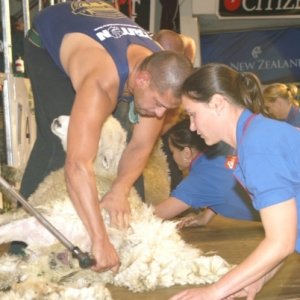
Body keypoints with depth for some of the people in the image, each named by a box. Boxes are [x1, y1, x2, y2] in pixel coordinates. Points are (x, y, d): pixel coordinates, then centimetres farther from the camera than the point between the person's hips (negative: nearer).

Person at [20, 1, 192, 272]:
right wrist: (100, 240, -56)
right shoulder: (103, 81, -48)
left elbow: (140, 146, -20)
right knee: (59, 139, -20)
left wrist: (120, 190, -39)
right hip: (48, 38, -5)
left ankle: (132, 227, 9)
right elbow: (77, 165, -54)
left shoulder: (160, 75, -27)